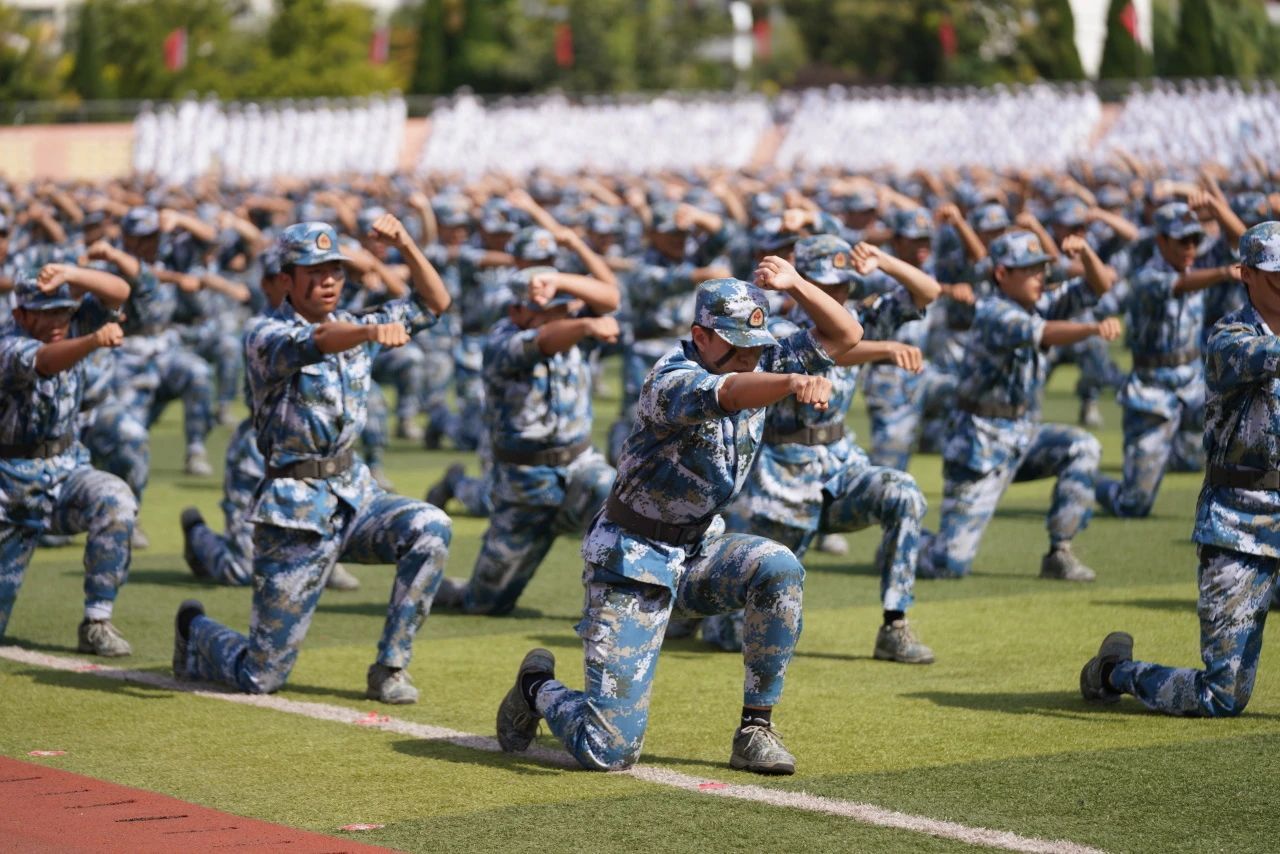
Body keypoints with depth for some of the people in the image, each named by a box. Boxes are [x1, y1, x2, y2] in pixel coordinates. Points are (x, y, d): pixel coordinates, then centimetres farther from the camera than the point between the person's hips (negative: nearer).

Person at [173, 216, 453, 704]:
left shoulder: (353, 328, 9)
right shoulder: (268, 336, -11)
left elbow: (435, 303, 12)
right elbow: (311, 343, -34)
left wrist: (405, 245, -6)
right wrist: (374, 331, -55)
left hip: (354, 497, 6)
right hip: (297, 511, -6)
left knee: (430, 528, -25)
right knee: (260, 677, -4)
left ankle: (389, 669, -11)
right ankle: (195, 632, 33)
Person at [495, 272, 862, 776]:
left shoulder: (762, 369, -1)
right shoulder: (674, 380, -24)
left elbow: (846, 335, 0)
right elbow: (728, 394, -46)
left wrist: (792, 284, -17)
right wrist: (794, 382, -66)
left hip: (698, 554, 7)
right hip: (633, 560, -7)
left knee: (778, 568, -26)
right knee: (607, 750, -11)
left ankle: (756, 730, -12)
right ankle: (539, 687, 25)